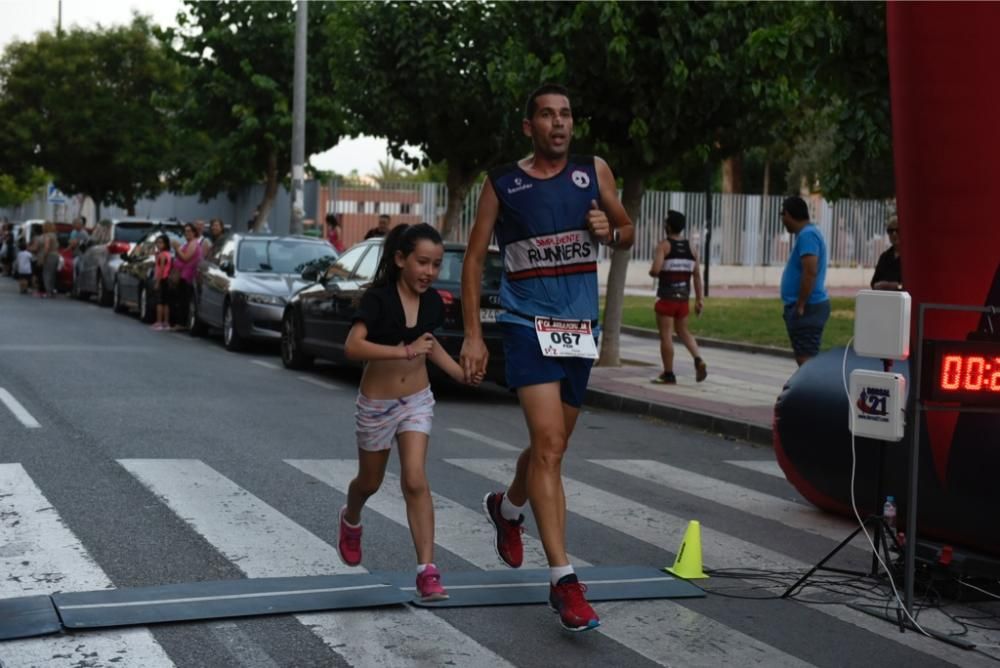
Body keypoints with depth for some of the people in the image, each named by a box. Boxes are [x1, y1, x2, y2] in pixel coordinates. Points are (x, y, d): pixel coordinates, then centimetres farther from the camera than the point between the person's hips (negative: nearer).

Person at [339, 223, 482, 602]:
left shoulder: (432, 302, -3)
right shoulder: (378, 298, -20)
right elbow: (352, 347, -34)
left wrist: (460, 373, 4)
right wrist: (405, 351, -42)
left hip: (417, 400, 2)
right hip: (376, 403, -2)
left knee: (415, 482, -12)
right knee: (370, 482, 18)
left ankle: (427, 571, -13)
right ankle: (351, 521, 53)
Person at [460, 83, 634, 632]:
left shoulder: (594, 172, 6)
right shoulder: (502, 184, -1)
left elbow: (627, 232, 17)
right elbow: (474, 259, 3)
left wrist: (610, 232, -8)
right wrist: (472, 335, -4)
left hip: (581, 328, 4)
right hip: (528, 323, -4)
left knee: (552, 447, 15)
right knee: (548, 443, -18)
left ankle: (506, 507, 48)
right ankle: (563, 581, -18)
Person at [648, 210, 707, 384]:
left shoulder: (664, 245, -9)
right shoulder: (690, 248, 8)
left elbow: (655, 270, -22)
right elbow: (697, 275, 8)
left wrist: (651, 272, 2)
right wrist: (699, 299, 12)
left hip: (666, 298, -6)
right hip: (683, 298, 6)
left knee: (666, 335, 1)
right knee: (683, 331, 21)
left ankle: (668, 374, 4)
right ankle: (698, 360, 0)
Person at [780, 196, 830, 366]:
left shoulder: (807, 235, -16)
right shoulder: (807, 233, 17)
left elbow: (810, 272, -25)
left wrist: (800, 306, -22)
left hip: (807, 308, -10)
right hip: (808, 306, 10)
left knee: (806, 359, -11)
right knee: (806, 358, 14)